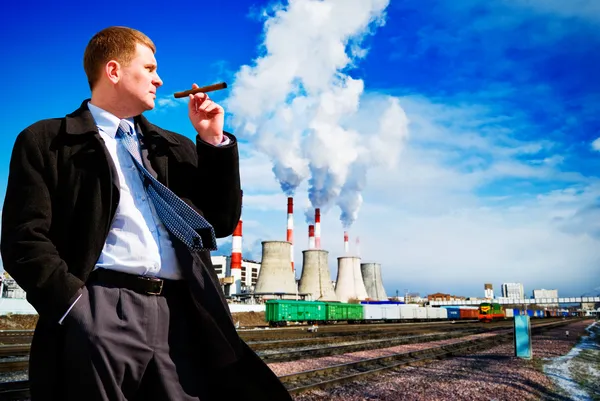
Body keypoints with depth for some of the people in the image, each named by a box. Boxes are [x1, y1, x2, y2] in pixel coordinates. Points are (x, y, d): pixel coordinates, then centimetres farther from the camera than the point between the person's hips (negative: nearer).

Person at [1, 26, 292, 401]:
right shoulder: (46, 141, 7)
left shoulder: (174, 147, 21)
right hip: (102, 313, -4)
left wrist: (214, 141, 10)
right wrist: (77, 305, -15)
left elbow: (222, 223, 17)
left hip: (180, 316, 4)